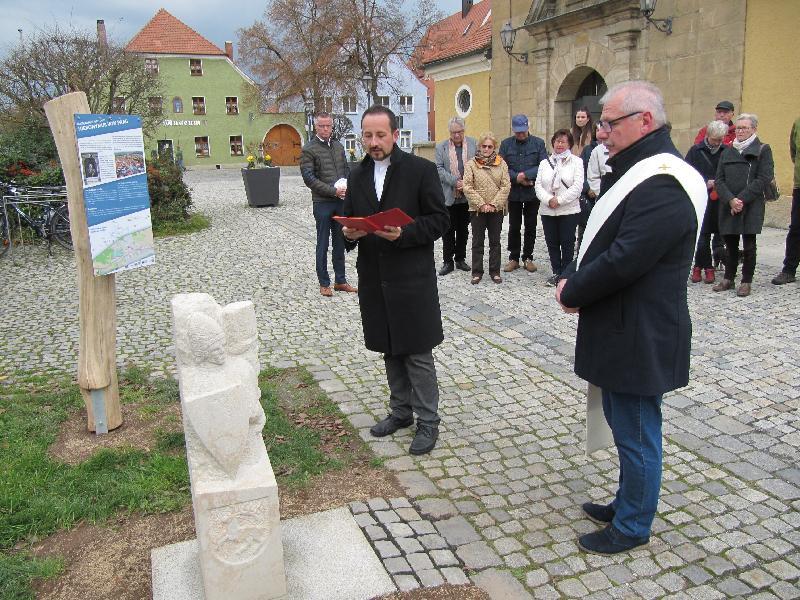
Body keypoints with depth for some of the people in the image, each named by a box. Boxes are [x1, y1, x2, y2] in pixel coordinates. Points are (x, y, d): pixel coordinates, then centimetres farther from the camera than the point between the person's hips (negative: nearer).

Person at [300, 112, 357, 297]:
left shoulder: (339, 147, 13)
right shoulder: (309, 149, -5)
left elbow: (346, 169, 19)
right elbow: (309, 178, -13)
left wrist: (347, 187, -2)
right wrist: (333, 191, -18)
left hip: (341, 201, 5)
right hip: (322, 203, -5)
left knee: (340, 243, 11)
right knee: (323, 245, 3)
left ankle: (341, 281, 20)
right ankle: (324, 283, 13)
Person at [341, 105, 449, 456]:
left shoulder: (421, 170, -6)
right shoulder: (357, 176, 10)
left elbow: (440, 220, -8)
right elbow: (349, 221, 16)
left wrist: (404, 233, -23)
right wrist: (350, 233, -8)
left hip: (412, 279, -5)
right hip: (374, 279, 5)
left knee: (418, 354, 2)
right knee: (391, 351, 16)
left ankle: (427, 421, 16)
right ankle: (401, 411, 33)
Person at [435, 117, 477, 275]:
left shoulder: (473, 144, 5)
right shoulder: (441, 147, 4)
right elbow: (439, 169, -3)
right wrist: (455, 182, -15)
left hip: (467, 195, 1)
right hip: (449, 195, -1)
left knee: (463, 229, 11)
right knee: (448, 230, 1)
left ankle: (460, 259, 22)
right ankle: (447, 261, 9)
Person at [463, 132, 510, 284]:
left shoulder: (501, 163, 3)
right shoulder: (471, 164, -1)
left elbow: (506, 186, -3)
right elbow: (467, 187, -7)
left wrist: (494, 204, -12)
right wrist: (481, 204, -14)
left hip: (497, 209, 1)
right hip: (477, 209, -1)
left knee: (495, 241, 9)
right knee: (477, 242, 7)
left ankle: (495, 271, 18)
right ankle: (477, 272, 15)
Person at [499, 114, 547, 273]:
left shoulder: (538, 143, 0)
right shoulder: (506, 144, 3)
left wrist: (525, 175, -19)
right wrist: (517, 178, -16)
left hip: (532, 192, 0)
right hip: (513, 192, 1)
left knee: (530, 227, 8)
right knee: (514, 227, 7)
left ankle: (528, 257, 20)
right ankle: (513, 258, 18)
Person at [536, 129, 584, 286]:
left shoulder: (576, 162, 1)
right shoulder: (545, 163, 12)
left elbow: (577, 186, -9)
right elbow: (538, 185, 4)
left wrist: (559, 200, -15)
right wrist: (548, 200, -13)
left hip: (569, 210, -3)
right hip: (548, 211, 4)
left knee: (567, 243, 2)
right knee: (552, 243, 8)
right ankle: (556, 272, 20)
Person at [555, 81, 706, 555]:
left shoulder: (664, 185, -23)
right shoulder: (637, 170, 11)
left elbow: (623, 261, -28)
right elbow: (602, 241, 15)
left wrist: (573, 292, -12)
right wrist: (573, 280, 0)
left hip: (640, 337, -10)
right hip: (622, 331, 10)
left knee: (636, 434, 7)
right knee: (624, 424, 23)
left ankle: (633, 526, 26)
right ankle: (628, 503, 41)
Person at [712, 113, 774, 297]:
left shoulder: (763, 150, 2)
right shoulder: (727, 152, 13)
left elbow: (764, 179, -8)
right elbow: (719, 180, 5)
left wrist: (742, 199, -15)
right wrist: (730, 200, -12)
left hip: (752, 206, -3)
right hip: (728, 206, 4)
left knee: (749, 245, -1)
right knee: (730, 243, 9)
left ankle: (747, 282, 10)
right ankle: (728, 278, 21)